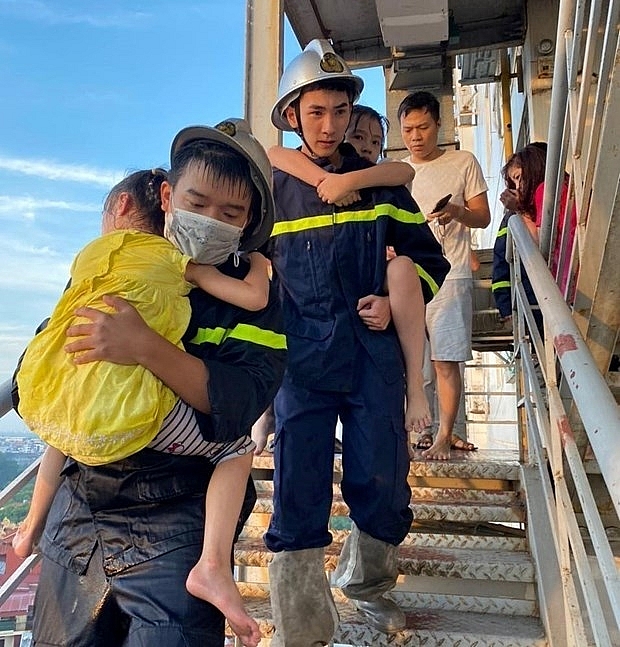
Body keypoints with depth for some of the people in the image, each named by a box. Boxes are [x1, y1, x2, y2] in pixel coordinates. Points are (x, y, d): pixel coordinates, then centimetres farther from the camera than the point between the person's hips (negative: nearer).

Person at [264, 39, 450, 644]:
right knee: (298, 503, -2)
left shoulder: (381, 185, 7)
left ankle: (365, 583, 41)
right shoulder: (270, 192, 6)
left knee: (383, 490, 9)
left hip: (374, 361, 1)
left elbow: (430, 261, 12)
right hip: (301, 363, -1)